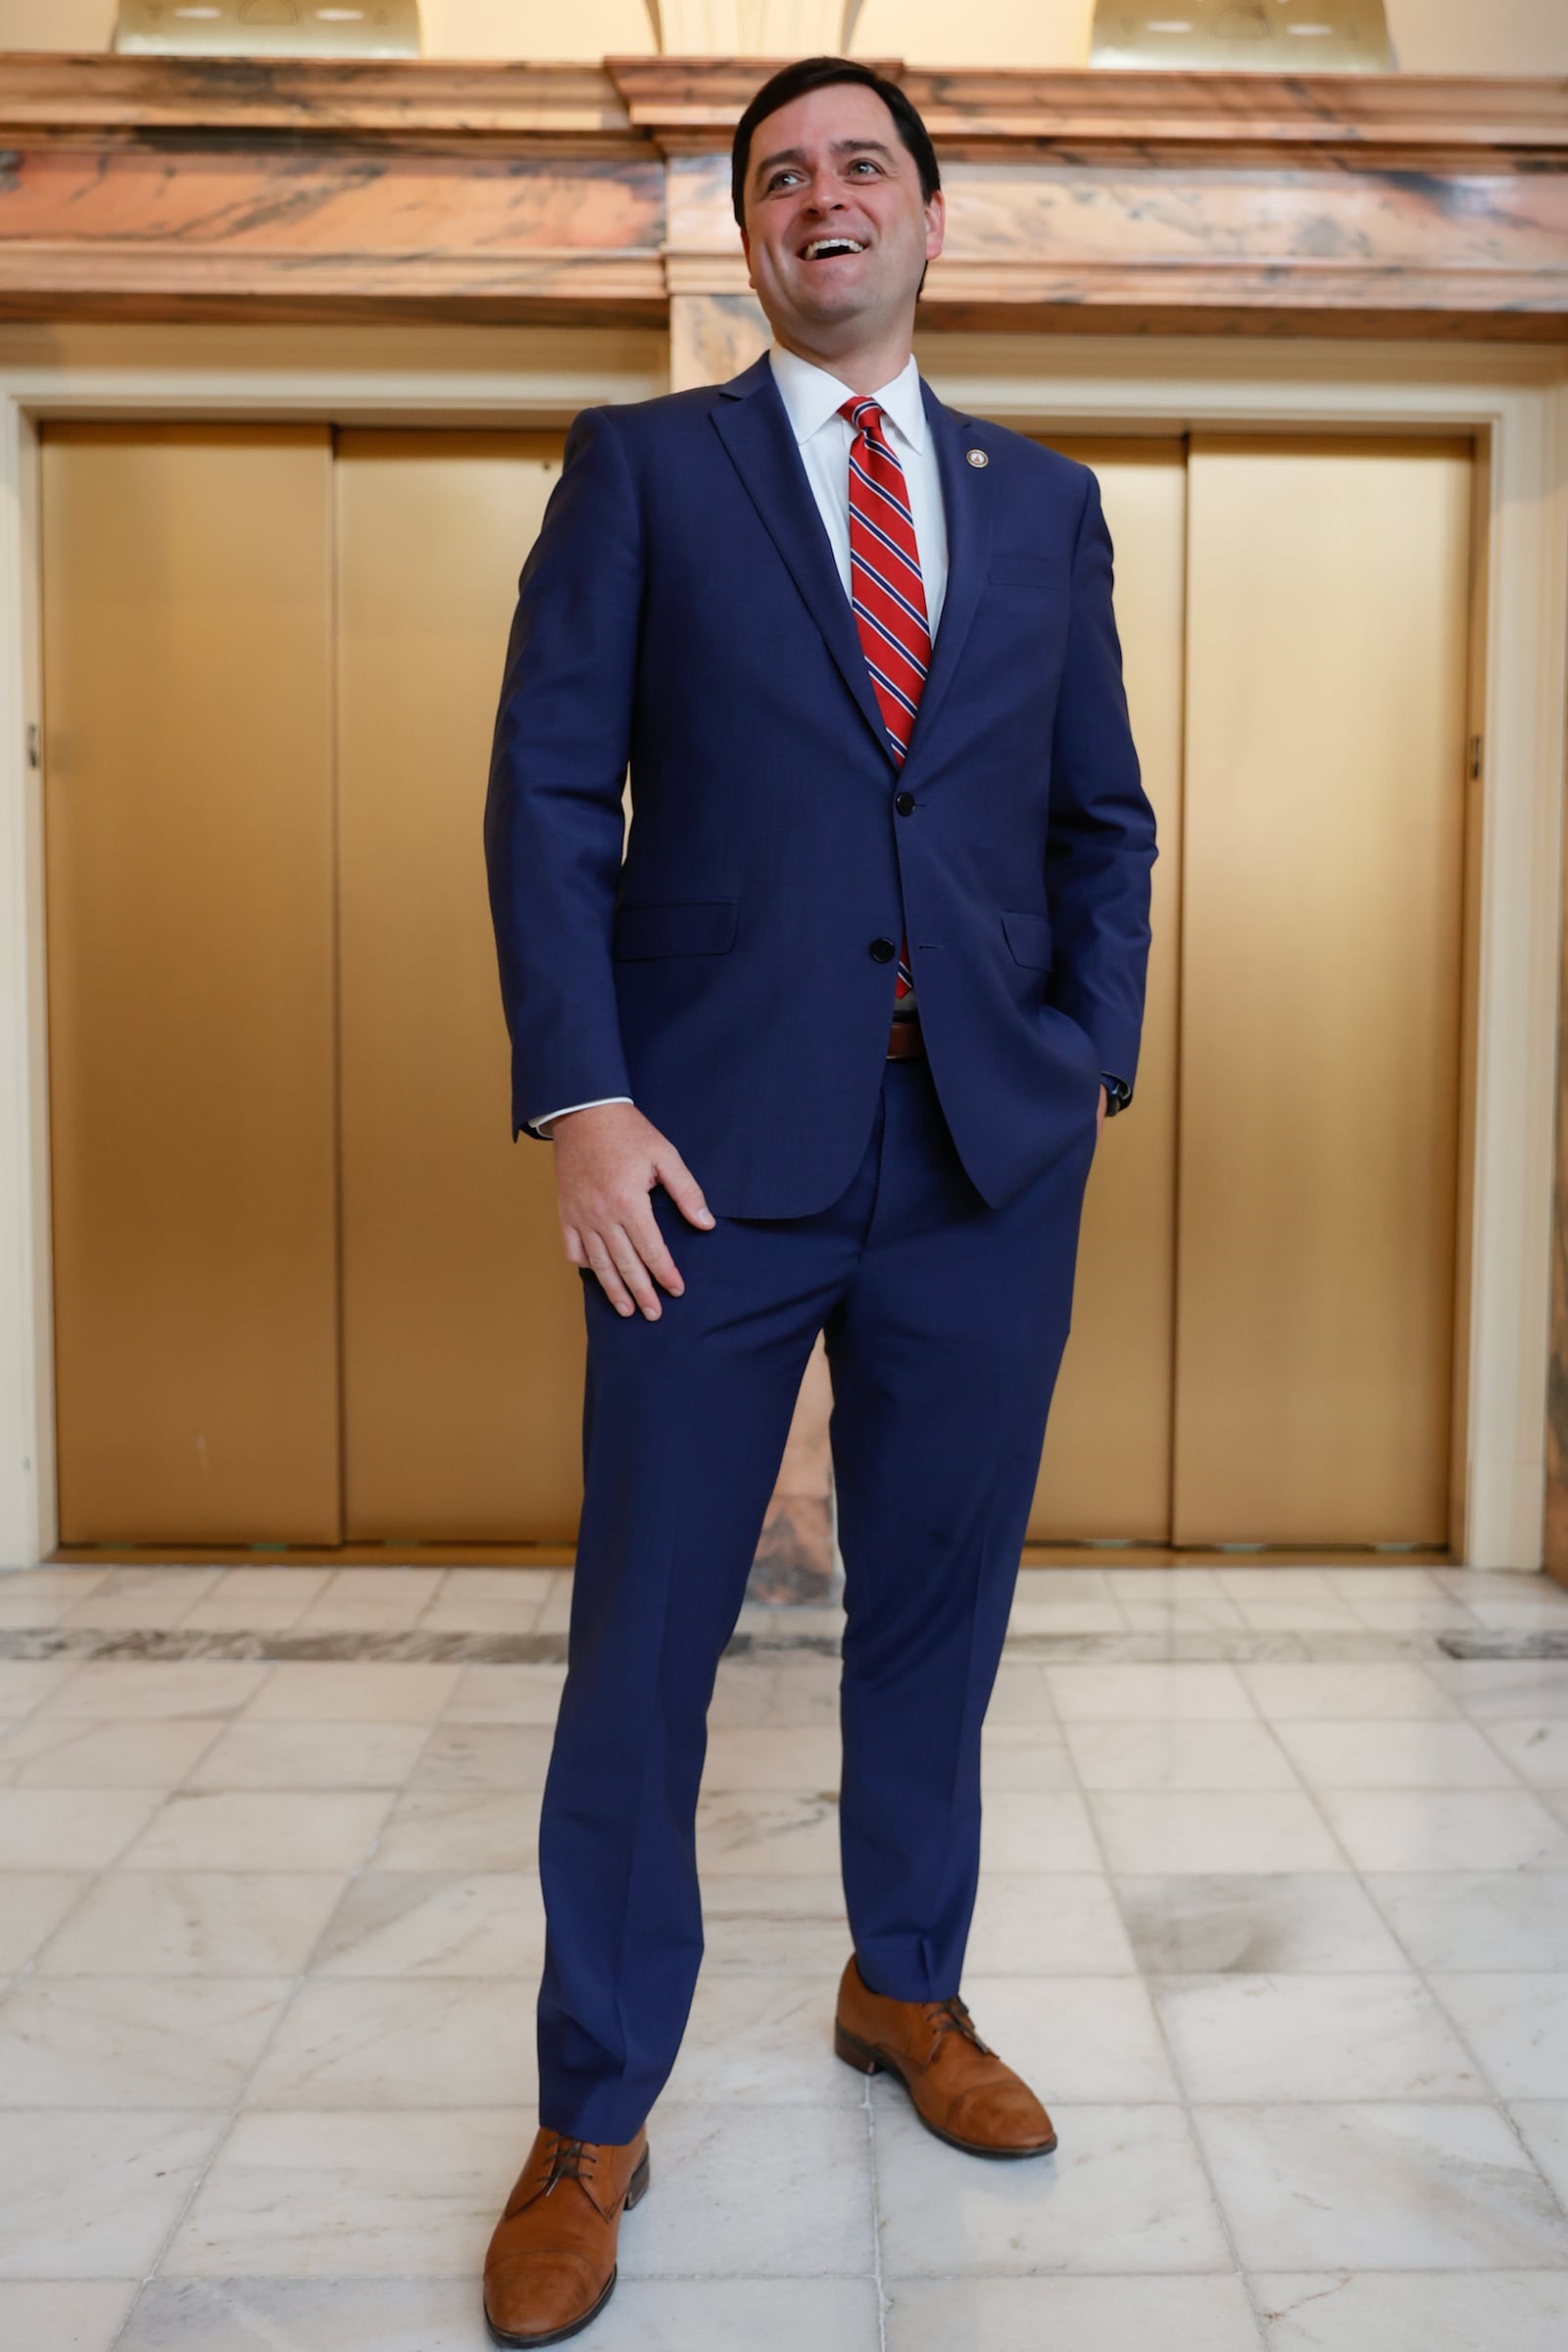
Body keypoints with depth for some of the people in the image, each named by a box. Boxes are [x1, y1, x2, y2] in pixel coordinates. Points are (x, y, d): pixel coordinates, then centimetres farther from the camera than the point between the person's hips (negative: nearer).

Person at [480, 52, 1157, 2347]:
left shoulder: (1046, 500, 15)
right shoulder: (641, 465, 7)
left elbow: (1104, 820, 17)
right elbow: (548, 793, -1)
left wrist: (1092, 1069, 6)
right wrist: (581, 1100, -11)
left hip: (990, 1155, 3)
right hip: (717, 1146, -3)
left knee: (940, 1605, 13)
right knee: (643, 1641, 3)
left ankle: (908, 1990, 36)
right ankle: (593, 2121, 20)